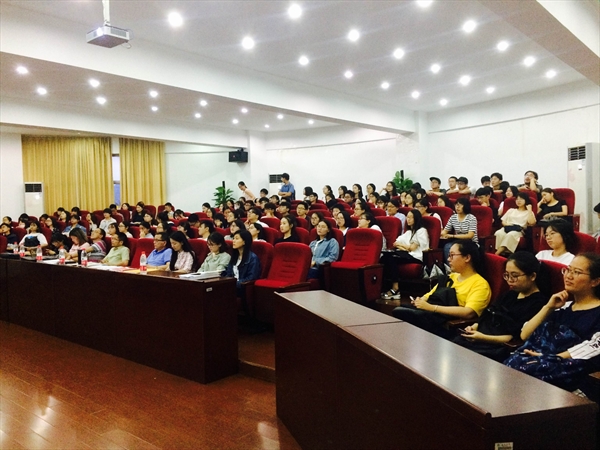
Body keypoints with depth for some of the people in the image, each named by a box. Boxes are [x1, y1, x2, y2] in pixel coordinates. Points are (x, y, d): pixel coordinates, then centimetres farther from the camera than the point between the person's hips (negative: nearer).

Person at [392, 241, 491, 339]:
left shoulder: (480, 284, -1)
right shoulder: (452, 276, 24)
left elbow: (468, 313, -17)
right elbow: (431, 294, 26)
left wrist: (431, 307, -19)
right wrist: (420, 300, 0)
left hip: (448, 325, -7)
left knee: (400, 313, -29)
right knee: (398, 311, -25)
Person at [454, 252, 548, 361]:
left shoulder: (538, 303, -5)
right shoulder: (509, 295, 20)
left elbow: (518, 337, -14)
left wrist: (484, 338, -22)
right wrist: (474, 327, -2)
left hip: (501, 348, -8)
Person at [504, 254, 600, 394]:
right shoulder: (563, 307, 23)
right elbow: (525, 335, 17)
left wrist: (551, 358, -14)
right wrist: (548, 307, 8)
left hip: (568, 370, -5)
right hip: (540, 362, 6)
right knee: (511, 365, -27)